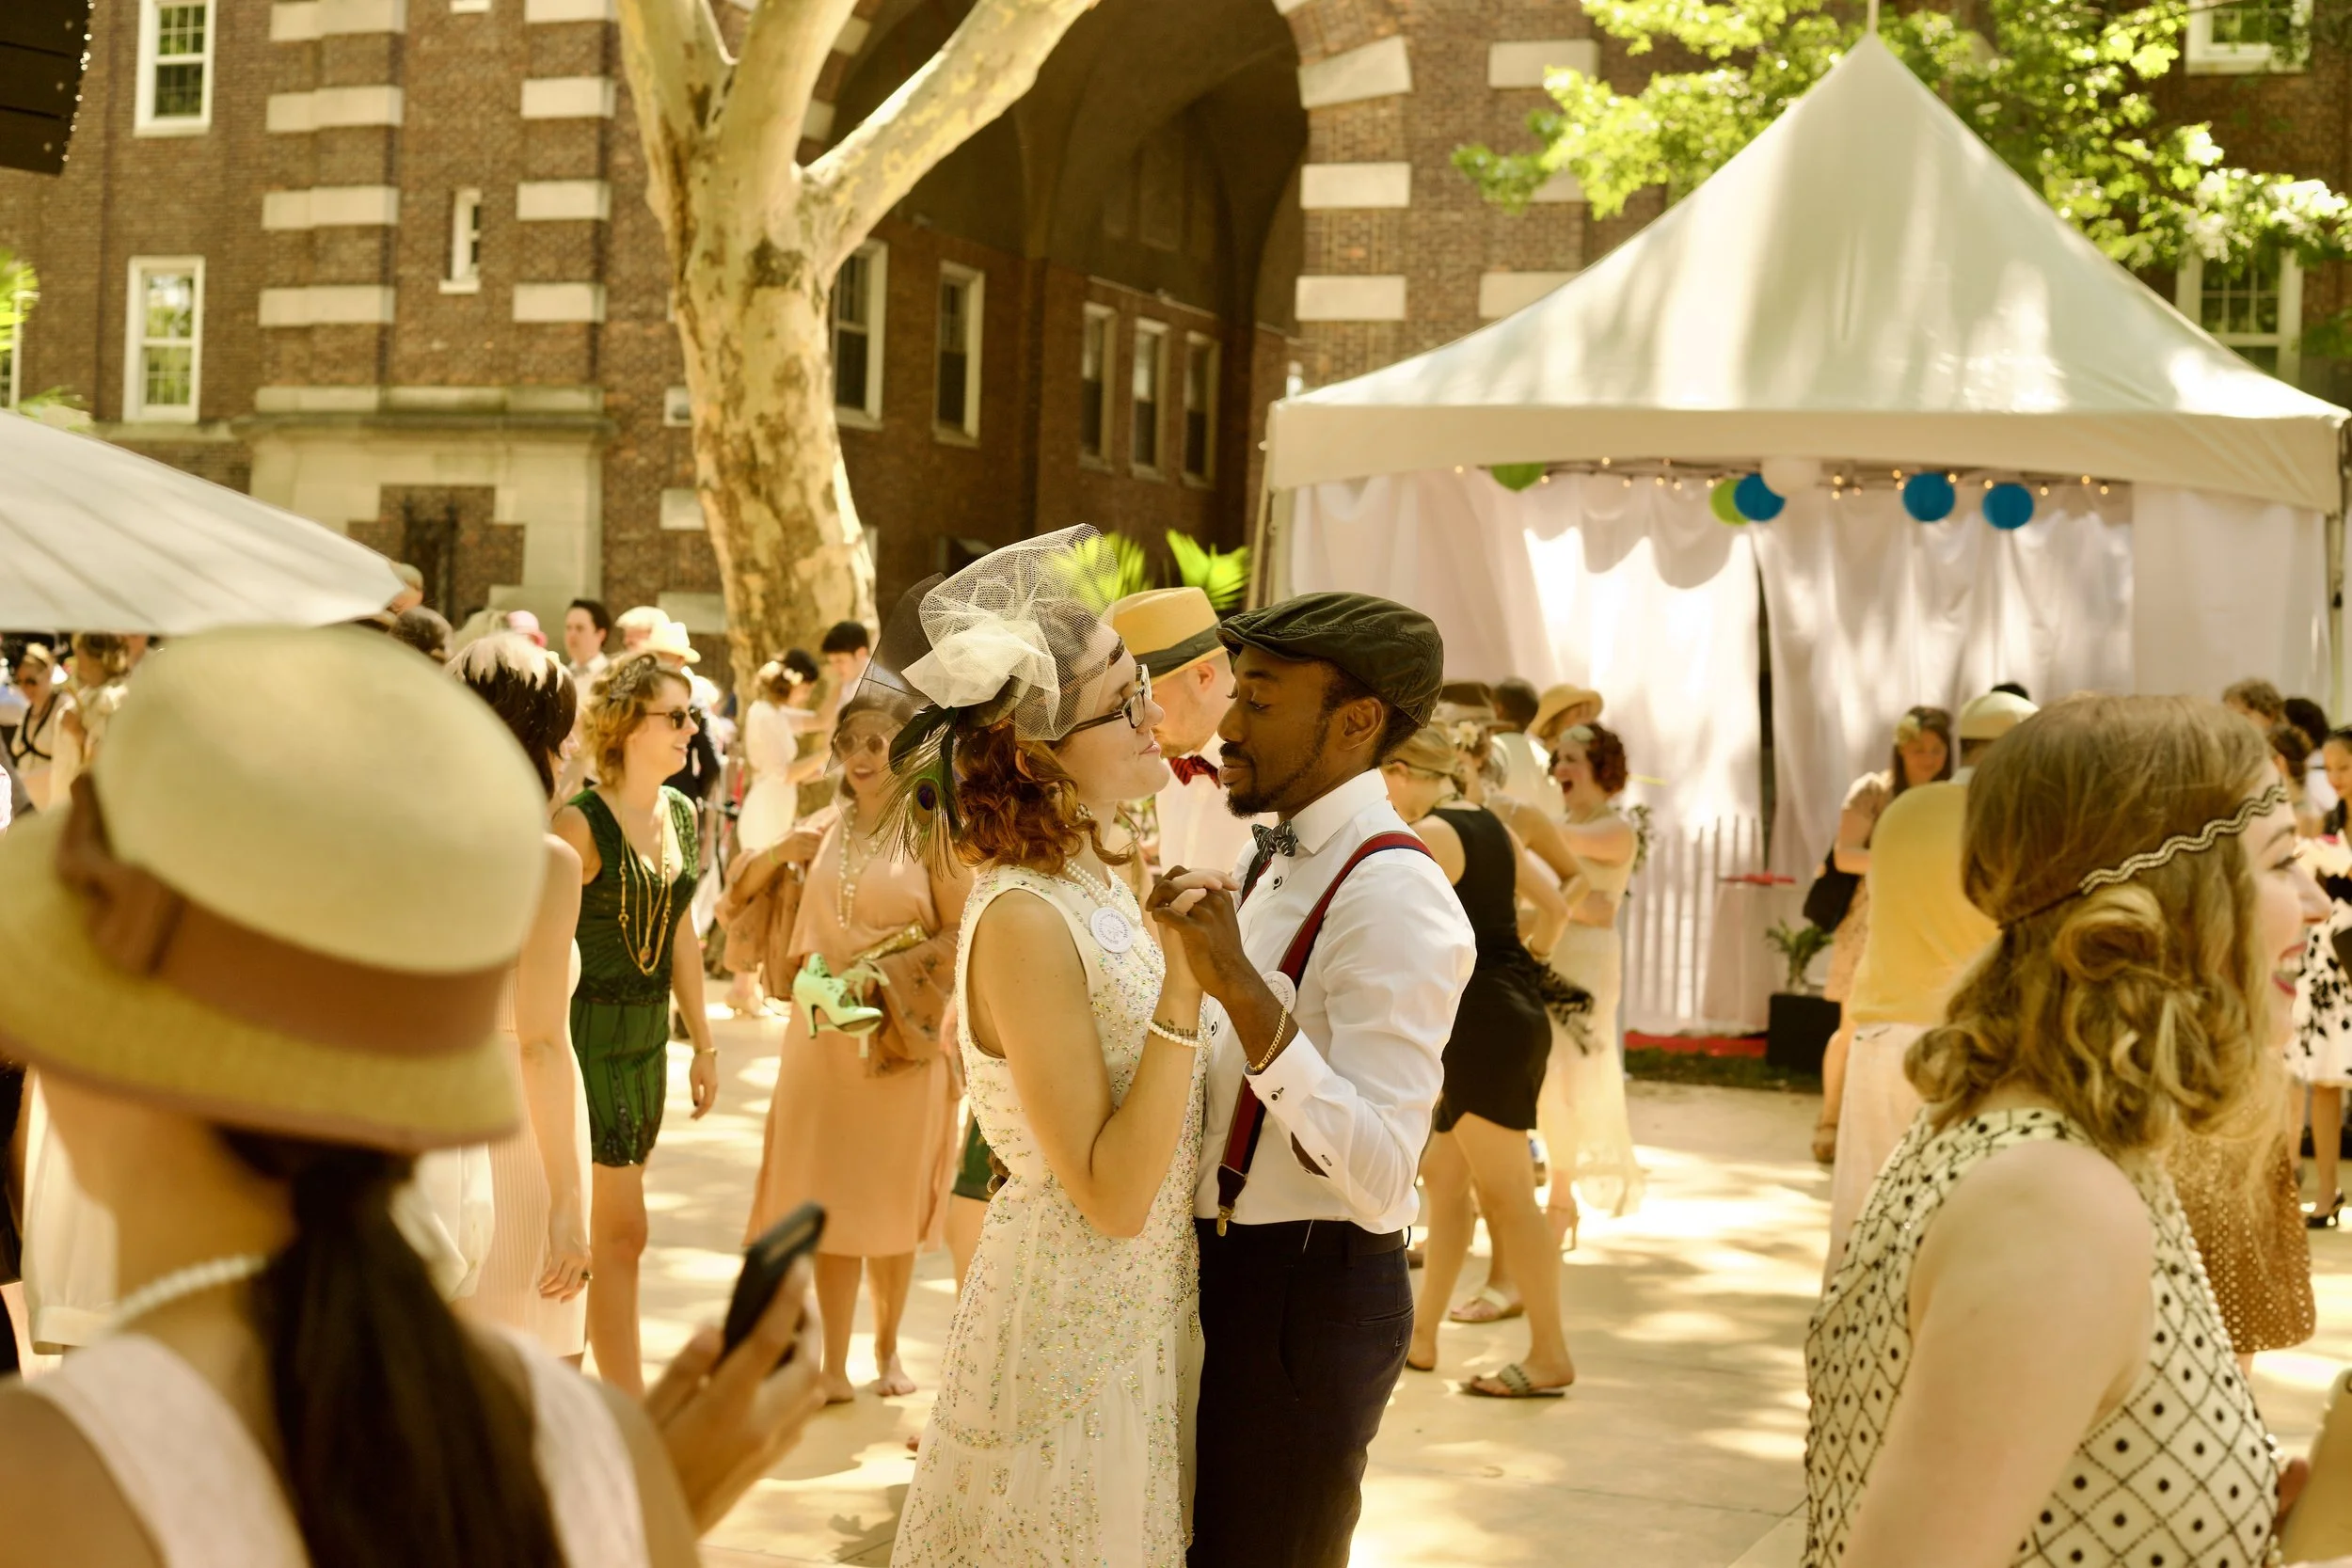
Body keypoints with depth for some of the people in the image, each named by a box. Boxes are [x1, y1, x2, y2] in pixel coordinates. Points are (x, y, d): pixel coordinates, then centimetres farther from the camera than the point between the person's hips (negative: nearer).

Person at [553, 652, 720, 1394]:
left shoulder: (681, 814, 7)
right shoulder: (581, 823, -16)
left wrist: (703, 1042, 17)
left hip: (648, 1038, 8)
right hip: (590, 1034, -7)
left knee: (606, 1227, 13)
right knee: (620, 1230, -5)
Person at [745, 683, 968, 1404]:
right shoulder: (825, 832, 7)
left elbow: (961, 936, -7)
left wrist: (885, 976, -14)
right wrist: (809, 980, 2)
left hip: (904, 1039, -3)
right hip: (825, 1034, 3)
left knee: (894, 1198, 8)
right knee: (831, 1201, 2)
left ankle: (887, 1347, 26)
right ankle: (833, 1364, 8)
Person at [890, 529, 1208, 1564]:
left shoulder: (1091, 884, 5)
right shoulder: (1024, 919, -23)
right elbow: (1112, 1197, -24)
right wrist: (1183, 989, -27)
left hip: (1143, 1315, 9)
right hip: (1073, 1332, -9)